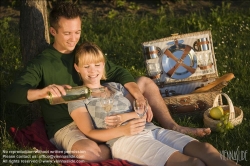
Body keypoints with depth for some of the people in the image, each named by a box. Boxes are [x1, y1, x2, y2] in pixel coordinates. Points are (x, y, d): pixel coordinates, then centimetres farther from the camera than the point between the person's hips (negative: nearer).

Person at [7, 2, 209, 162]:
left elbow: (118, 73, -1)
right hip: (65, 127, -6)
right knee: (89, 151, -43)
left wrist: (140, 97, -21)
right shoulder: (41, 63, -9)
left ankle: (171, 127, 1)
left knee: (145, 82, 6)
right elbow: (13, 93, -21)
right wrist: (43, 91, -42)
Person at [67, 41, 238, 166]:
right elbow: (90, 133, -1)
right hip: (124, 140, -6)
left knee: (205, 149, -22)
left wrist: (125, 116, -3)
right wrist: (122, 130, -18)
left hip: (151, 129, 6)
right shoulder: (77, 98, 12)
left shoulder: (115, 87, 27)